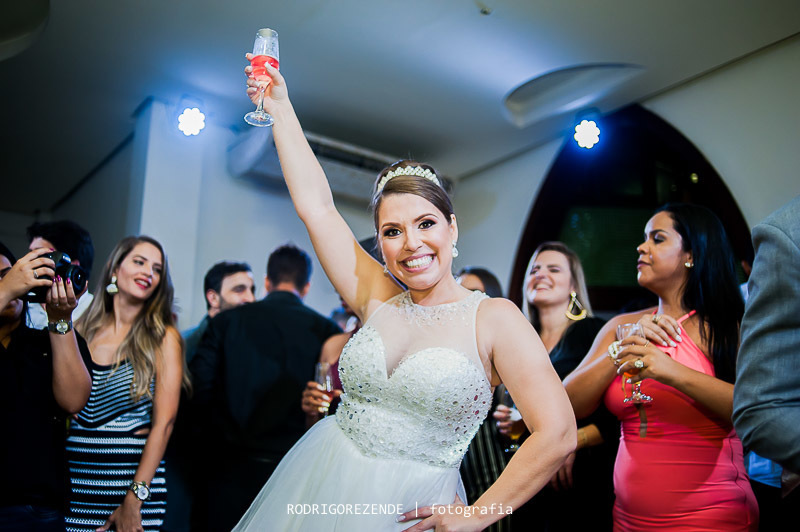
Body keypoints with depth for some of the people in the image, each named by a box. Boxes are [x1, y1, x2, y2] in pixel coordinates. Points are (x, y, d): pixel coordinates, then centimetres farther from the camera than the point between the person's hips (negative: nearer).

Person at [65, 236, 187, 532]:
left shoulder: (163, 338, -4)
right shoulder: (81, 331, 6)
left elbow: (163, 424, -10)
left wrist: (134, 500, -14)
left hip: (133, 478, -2)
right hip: (74, 479, 3)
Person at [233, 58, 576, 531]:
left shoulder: (494, 318, -11)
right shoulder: (377, 301, 0)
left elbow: (558, 435, -16)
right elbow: (316, 206, 1)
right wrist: (281, 109, 4)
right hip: (318, 486, 4)